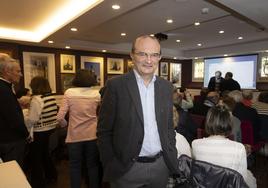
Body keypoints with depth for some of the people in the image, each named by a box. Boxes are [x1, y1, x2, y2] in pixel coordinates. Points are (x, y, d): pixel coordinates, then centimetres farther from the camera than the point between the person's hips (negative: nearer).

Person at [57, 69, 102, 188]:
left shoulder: (69, 93, -7)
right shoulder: (97, 94, -3)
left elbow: (60, 117, -9)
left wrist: (66, 124, 10)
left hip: (74, 136, -1)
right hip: (92, 136, 1)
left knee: (75, 167, 16)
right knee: (93, 166, 16)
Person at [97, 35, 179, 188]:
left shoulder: (167, 87, 2)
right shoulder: (116, 85, -12)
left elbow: (169, 126, 9)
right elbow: (104, 131, -8)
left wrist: (172, 157, 4)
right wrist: (111, 166, -9)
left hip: (161, 166, 4)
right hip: (126, 168, -3)